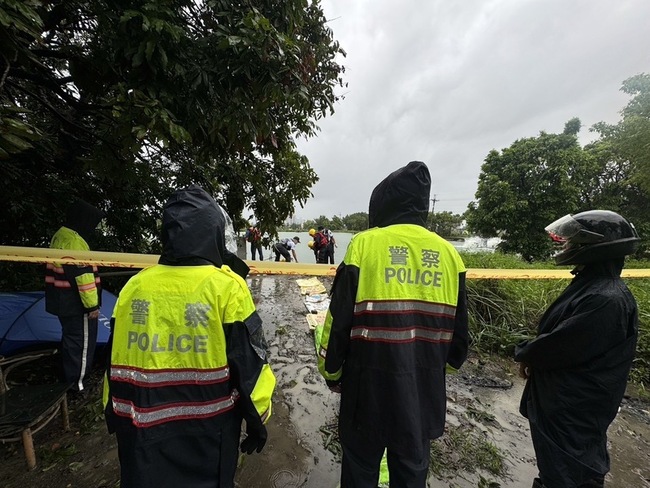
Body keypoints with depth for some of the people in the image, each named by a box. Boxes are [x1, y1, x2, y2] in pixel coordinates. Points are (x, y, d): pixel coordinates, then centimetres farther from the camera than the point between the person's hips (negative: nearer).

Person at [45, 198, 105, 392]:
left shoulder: (60, 235, 11)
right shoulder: (74, 241, -22)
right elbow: (83, 275, -24)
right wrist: (92, 304, -19)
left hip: (62, 301, 11)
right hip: (76, 303, -11)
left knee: (70, 338, 22)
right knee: (82, 342, 3)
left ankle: (68, 379, 36)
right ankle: (76, 383, 16)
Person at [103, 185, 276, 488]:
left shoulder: (134, 286, -6)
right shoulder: (226, 287, -20)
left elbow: (114, 363, 4)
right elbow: (249, 364, -15)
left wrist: (115, 416, 20)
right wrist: (257, 419, 1)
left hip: (142, 429, 4)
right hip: (207, 430, -3)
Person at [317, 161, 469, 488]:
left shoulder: (365, 244, -14)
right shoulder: (448, 253, -1)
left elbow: (339, 319, -12)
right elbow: (458, 329, 7)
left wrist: (331, 371, 5)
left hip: (370, 382, -3)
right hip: (425, 387, 4)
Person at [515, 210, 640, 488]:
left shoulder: (606, 300, -29)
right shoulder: (592, 286, 4)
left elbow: (558, 345, -26)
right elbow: (561, 337, 10)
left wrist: (523, 353, -9)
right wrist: (533, 356, -1)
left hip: (573, 410, -9)